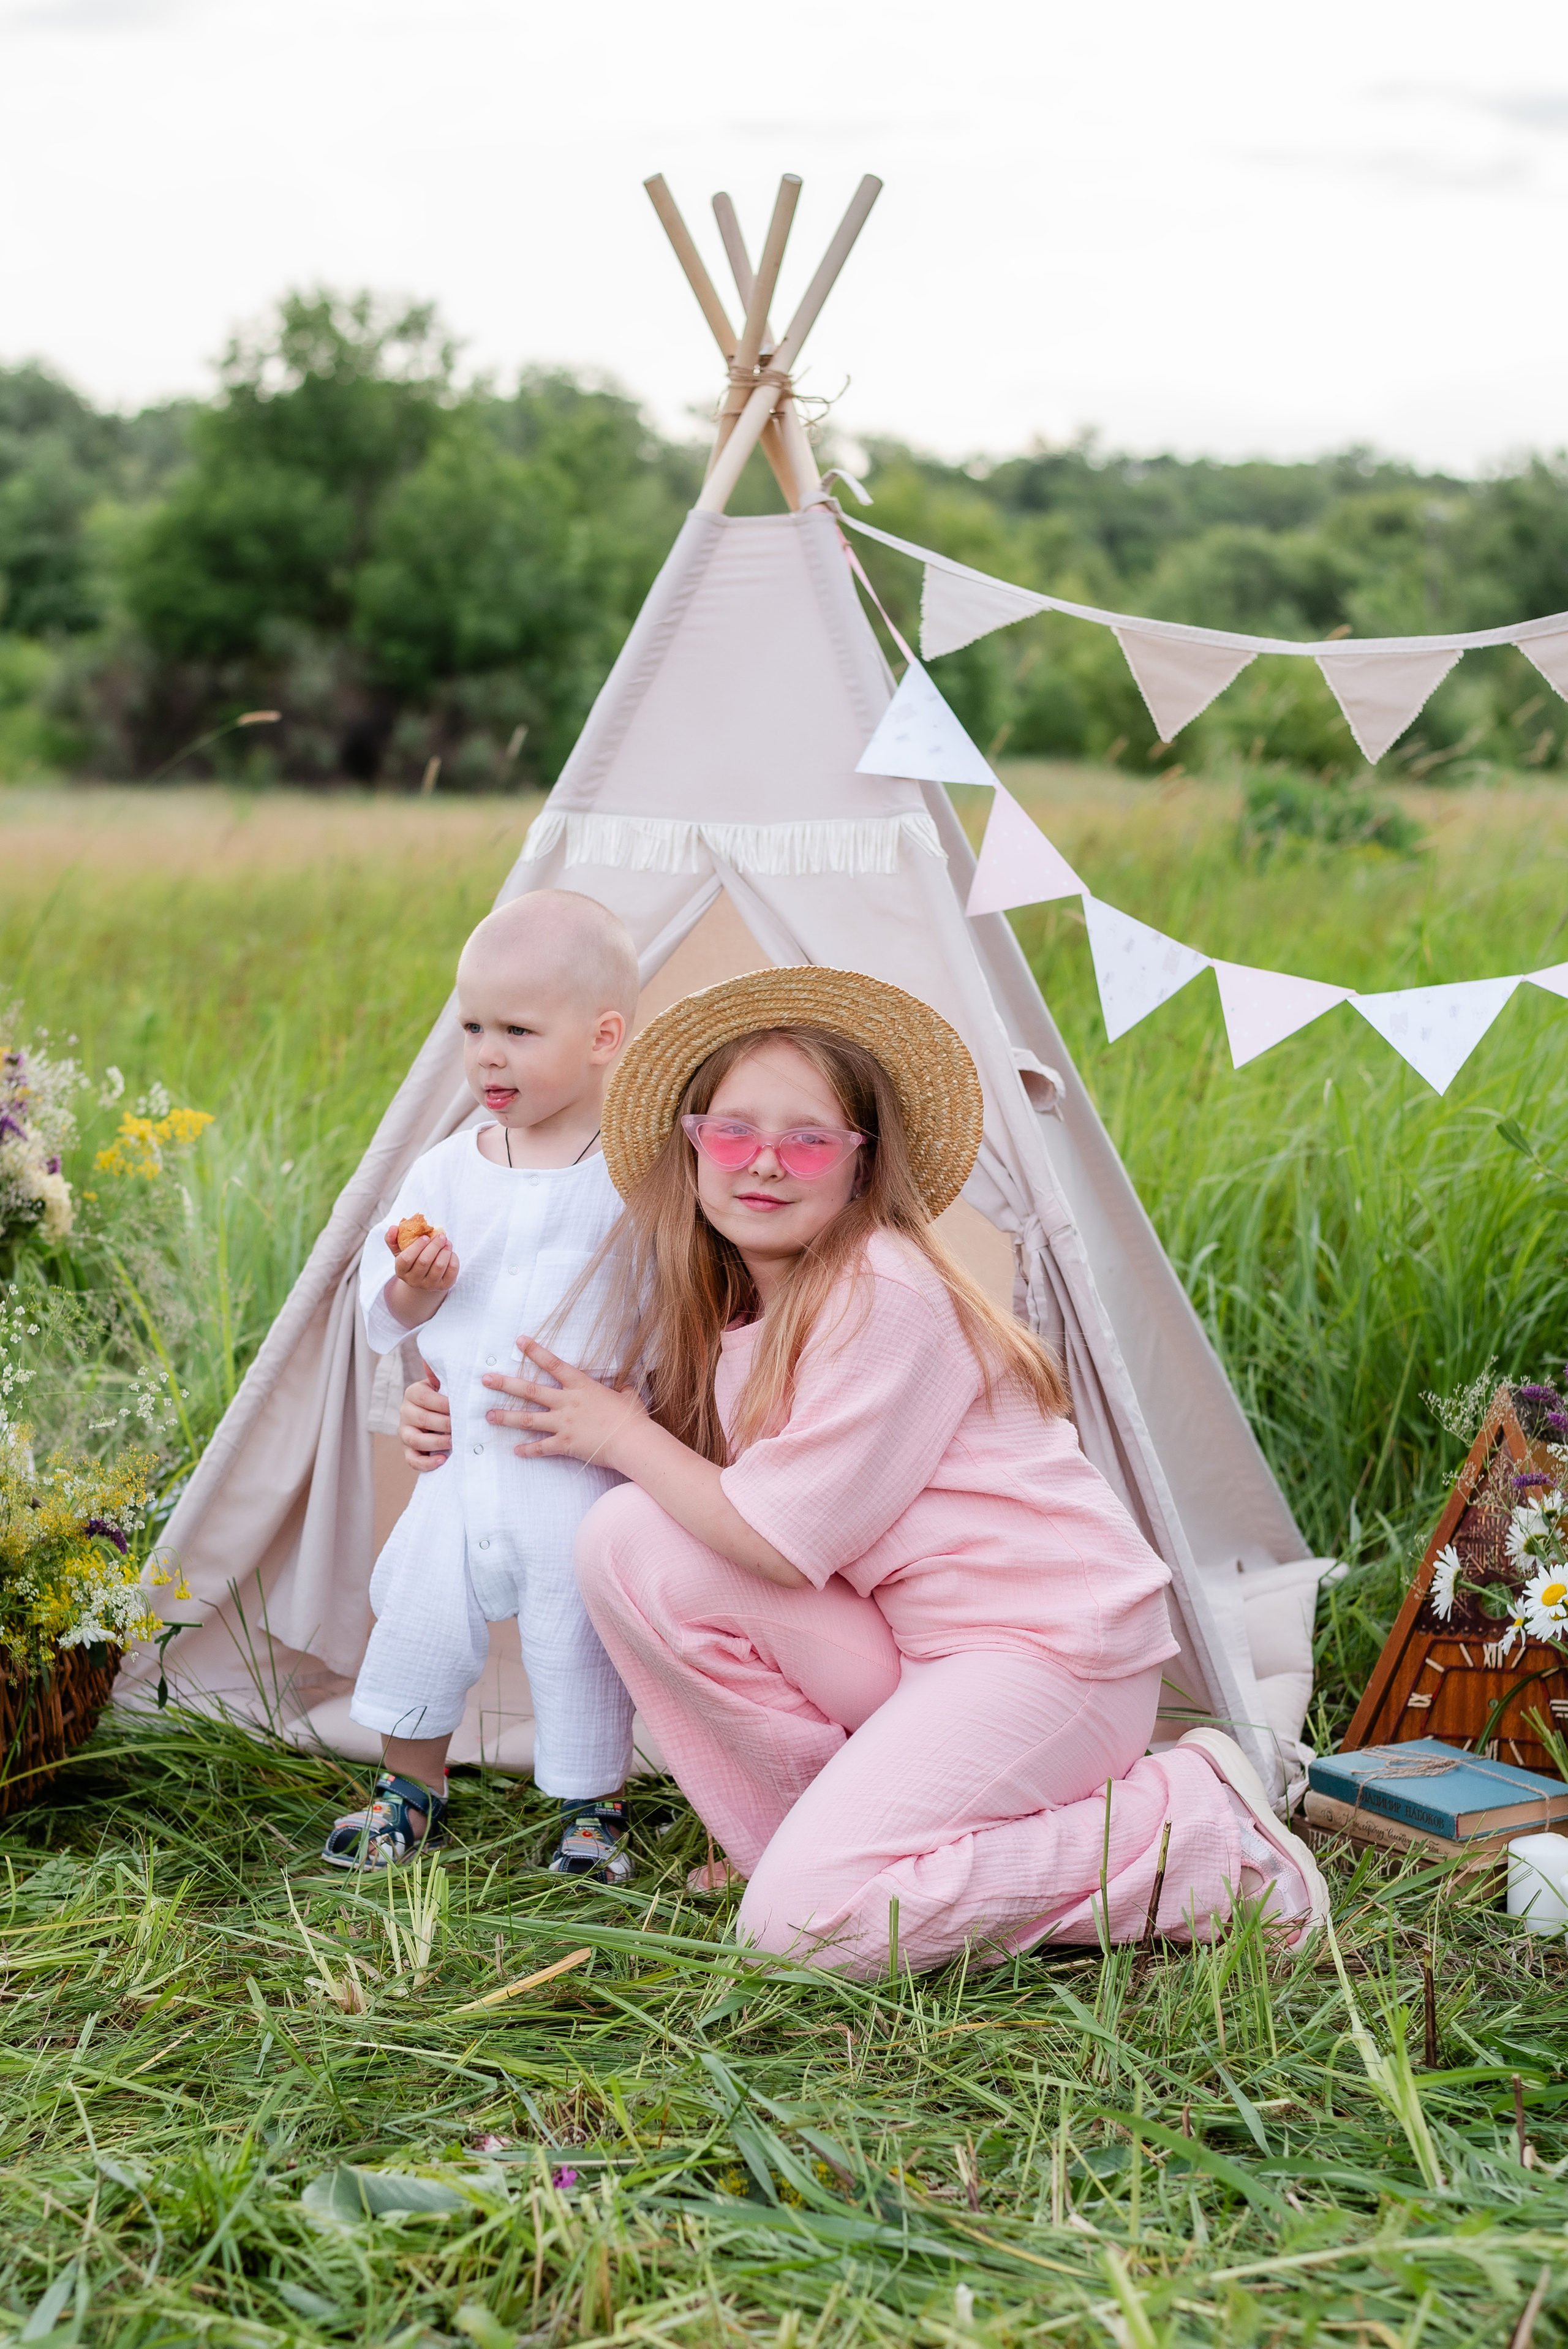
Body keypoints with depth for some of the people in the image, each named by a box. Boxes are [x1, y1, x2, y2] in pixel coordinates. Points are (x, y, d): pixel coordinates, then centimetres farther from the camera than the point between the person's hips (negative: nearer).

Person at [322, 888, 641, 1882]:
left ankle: (595, 1807, 29)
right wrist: (414, 1290, -13)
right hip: (464, 1457, 4)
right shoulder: (448, 1172, 3)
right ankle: (412, 1791, 36)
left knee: (578, 1636, 5)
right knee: (421, 1615, 12)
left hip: (581, 1472, -4)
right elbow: (380, 1314, 7)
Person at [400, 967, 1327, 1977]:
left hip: (1048, 1646, -8)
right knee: (627, 1538, -9)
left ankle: (1190, 1832, -7)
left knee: (804, 1920, -22)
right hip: (904, 1653, 8)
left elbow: (780, 1543, -20)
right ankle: (820, 1822, 3)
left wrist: (621, 1433, -7)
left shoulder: (886, 1297, -20)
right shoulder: (725, 1309, 6)